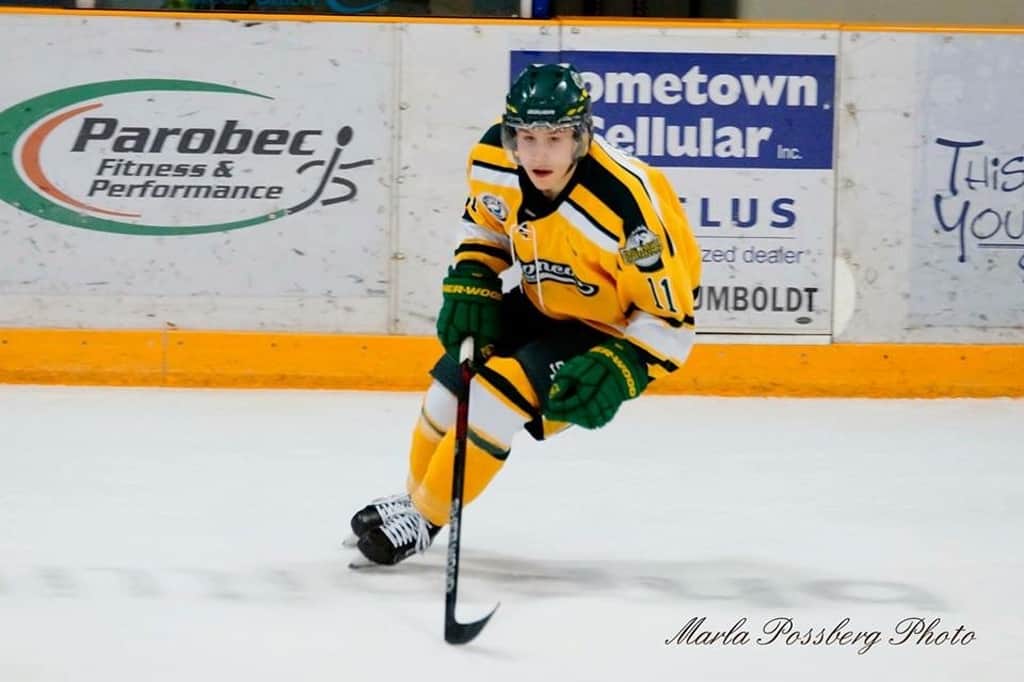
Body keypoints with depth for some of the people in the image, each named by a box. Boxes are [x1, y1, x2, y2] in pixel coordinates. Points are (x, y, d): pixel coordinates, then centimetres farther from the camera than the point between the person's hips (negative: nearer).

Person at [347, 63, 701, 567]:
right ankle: (415, 495, 34)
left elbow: (670, 317, -26)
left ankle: (425, 519, -1)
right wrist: (469, 287, -6)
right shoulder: (494, 160, -19)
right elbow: (484, 223, 7)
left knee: (502, 391, -20)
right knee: (455, 378, 6)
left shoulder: (625, 204, -37)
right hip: (543, 303, 7)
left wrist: (616, 372, -35)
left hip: (613, 328, -7)